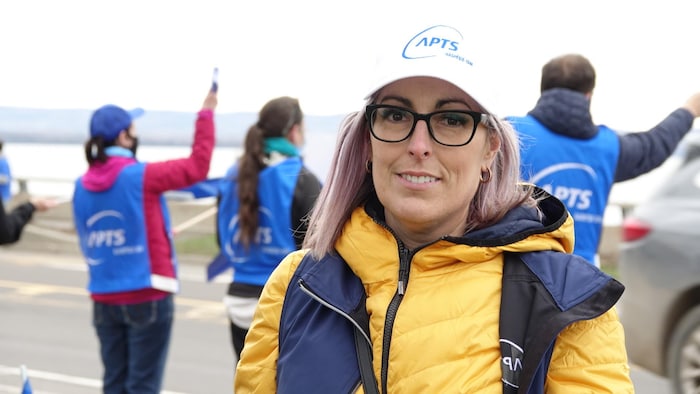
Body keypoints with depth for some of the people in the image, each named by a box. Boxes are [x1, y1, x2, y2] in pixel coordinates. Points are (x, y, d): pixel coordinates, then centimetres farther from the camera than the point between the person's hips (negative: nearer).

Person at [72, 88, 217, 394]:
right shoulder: (141, 176, -13)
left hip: (104, 299, 6)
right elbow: (197, 165, -5)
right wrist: (206, 113, 6)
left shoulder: (82, 185, 4)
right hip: (146, 297, -6)